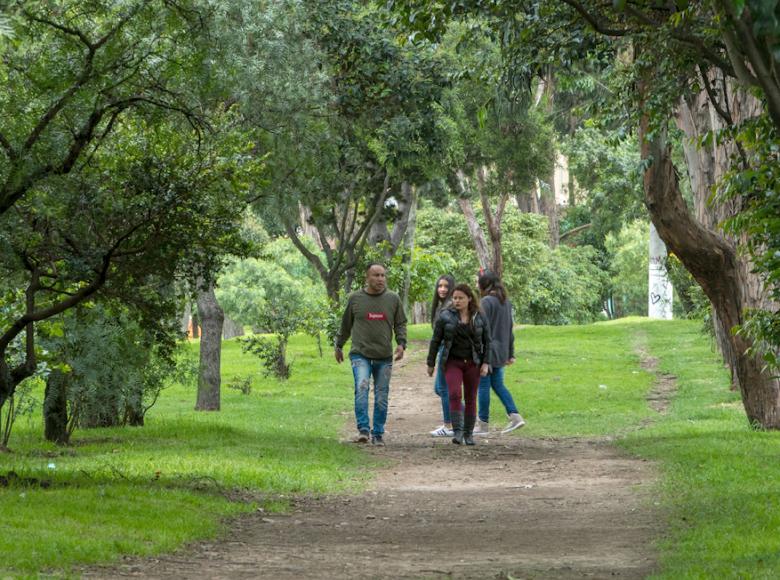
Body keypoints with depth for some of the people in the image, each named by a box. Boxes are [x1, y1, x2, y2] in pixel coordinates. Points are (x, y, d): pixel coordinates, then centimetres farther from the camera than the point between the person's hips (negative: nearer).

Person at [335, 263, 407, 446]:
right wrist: (339, 346, 21)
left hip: (384, 357, 2)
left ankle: (378, 434, 13)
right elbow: (346, 325, 15)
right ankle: (363, 429, -22)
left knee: (382, 397, 3)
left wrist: (401, 343, -5)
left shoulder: (393, 299, 6)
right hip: (360, 355, -2)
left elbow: (400, 324, 11)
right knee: (361, 388, -21)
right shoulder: (355, 298, 3)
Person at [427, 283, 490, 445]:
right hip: (453, 362, -1)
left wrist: (485, 363, -3)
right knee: (454, 394, -18)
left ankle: (468, 433, 16)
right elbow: (436, 341, 3)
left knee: (470, 399, 5)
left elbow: (487, 341, 6)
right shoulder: (446, 316, -2)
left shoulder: (480, 318, 1)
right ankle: (457, 432, -19)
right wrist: (431, 364, 4)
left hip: (473, 363, 2)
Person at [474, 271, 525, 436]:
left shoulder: (486, 302, -14)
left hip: (487, 351, -8)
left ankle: (483, 425, 6)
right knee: (498, 385, 16)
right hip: (501, 352, 8)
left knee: (483, 386, 1)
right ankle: (515, 416, 5)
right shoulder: (506, 302, 11)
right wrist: (511, 353, 21)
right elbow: (510, 330, 16)